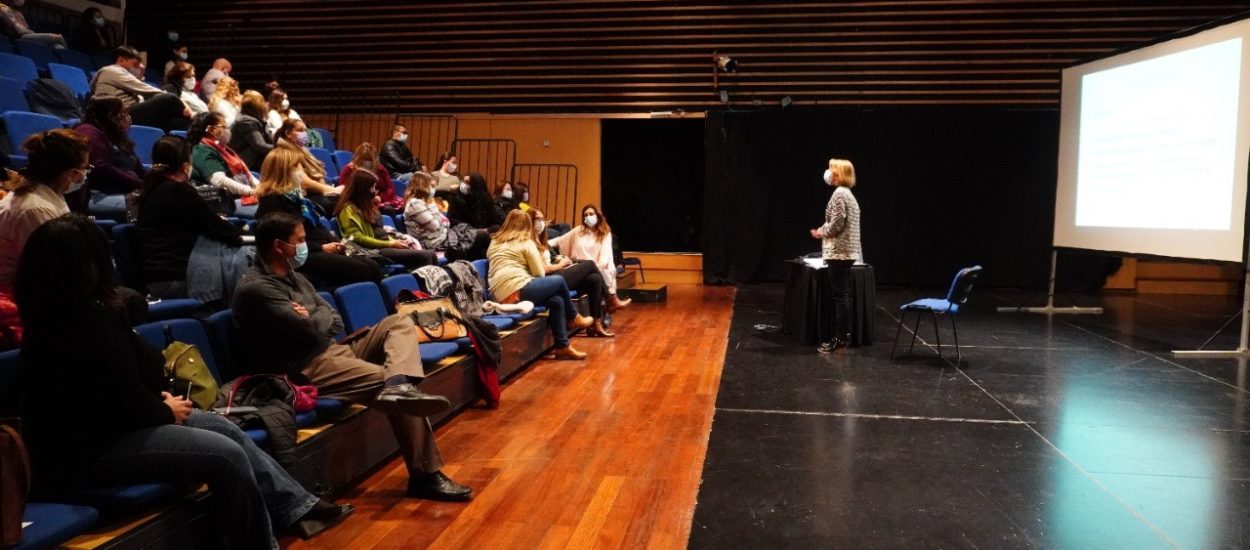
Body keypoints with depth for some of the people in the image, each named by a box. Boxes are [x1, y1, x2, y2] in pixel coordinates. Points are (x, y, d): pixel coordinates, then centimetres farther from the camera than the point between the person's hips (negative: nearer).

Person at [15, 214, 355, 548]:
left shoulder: (49, 313, 7)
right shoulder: (89, 320, -25)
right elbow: (128, 402, -23)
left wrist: (159, 398, -1)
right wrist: (167, 412, -4)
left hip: (91, 424, 11)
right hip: (85, 451, -11)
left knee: (226, 429, 7)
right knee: (228, 456, -16)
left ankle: (298, 508, 9)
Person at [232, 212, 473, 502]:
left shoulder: (293, 276, 16)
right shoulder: (256, 288, -15)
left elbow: (335, 322, 14)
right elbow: (314, 331, -23)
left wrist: (313, 318, -7)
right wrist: (318, 317, 0)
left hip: (331, 349, 10)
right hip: (307, 369, -10)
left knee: (400, 322, 1)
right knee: (386, 379, -21)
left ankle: (399, 386, -32)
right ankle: (425, 476, -18)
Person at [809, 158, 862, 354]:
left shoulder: (839, 194, -14)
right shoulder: (847, 193, 16)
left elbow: (836, 224, -19)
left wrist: (821, 232, -3)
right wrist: (824, 231, 15)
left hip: (839, 252, -10)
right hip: (847, 251, 10)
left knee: (840, 296, -6)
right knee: (843, 295, 12)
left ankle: (840, 338, -3)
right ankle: (844, 336, 17)